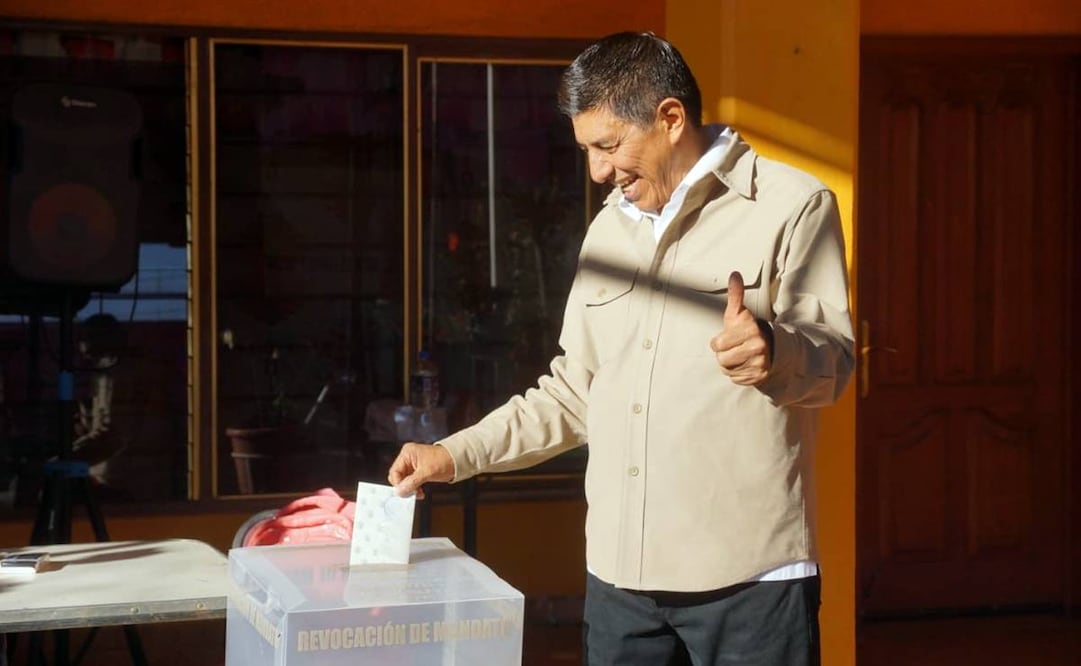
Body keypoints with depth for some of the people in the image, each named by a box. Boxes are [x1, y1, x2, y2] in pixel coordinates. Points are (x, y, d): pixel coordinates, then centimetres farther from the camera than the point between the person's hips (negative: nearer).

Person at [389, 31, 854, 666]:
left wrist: (774, 350, -33)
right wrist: (456, 454, 17)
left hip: (749, 573, -5)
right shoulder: (608, 229, 18)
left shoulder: (793, 206, -3)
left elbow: (833, 361, -10)